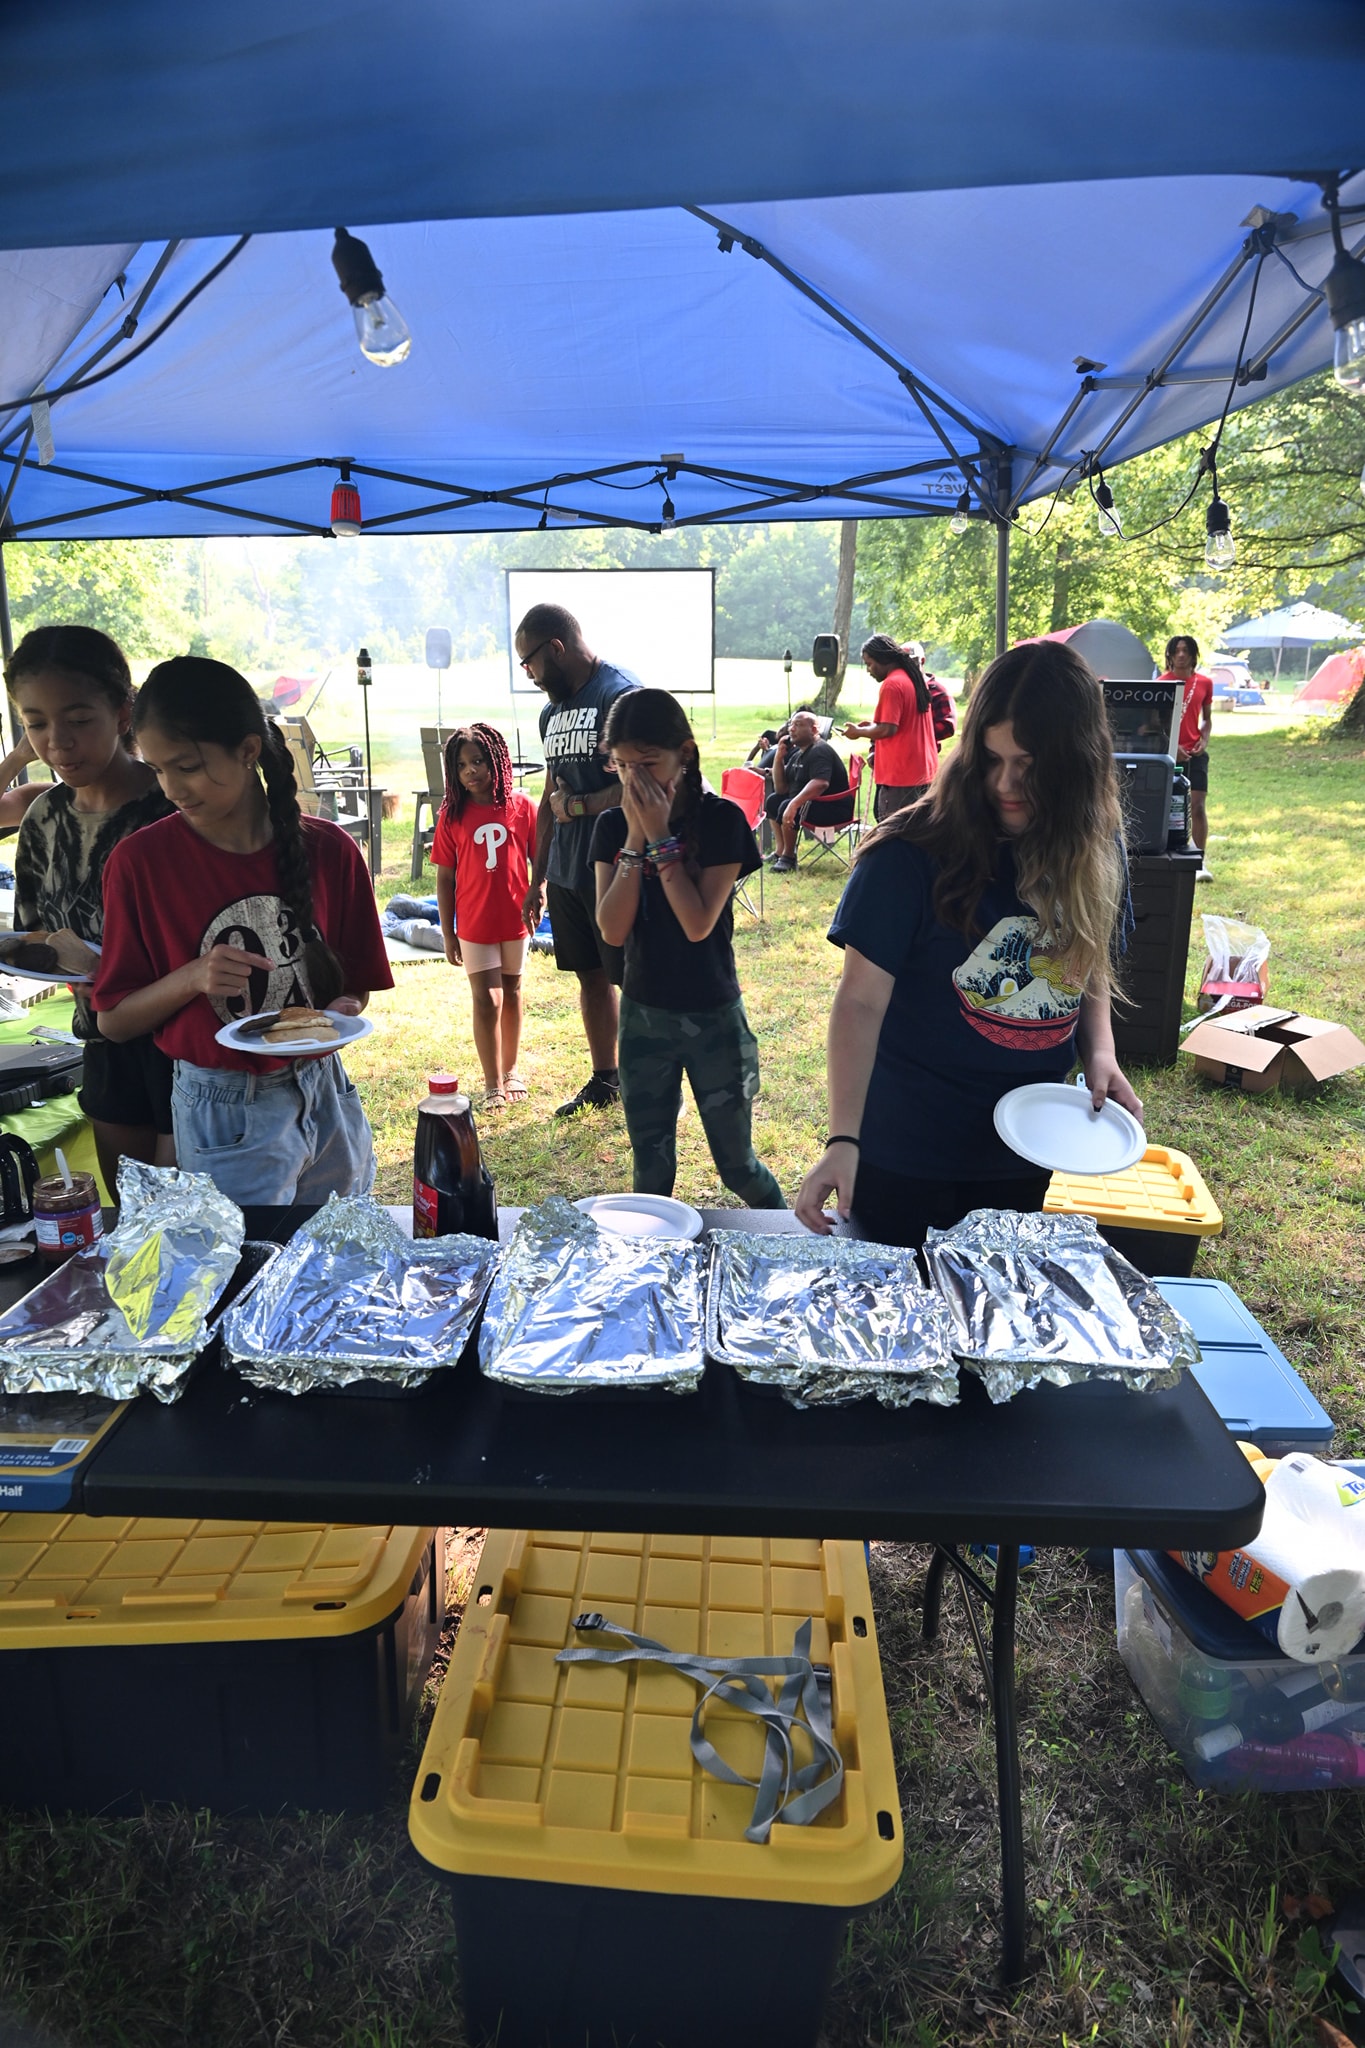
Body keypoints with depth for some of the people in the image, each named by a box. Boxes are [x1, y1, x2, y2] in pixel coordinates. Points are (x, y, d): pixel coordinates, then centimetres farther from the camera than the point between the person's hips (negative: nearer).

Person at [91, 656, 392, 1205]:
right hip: (225, 1114, -3)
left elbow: (357, 984, 5)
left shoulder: (329, 850, -6)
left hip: (324, 1093, 3)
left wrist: (341, 1011, -16)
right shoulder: (140, 861, -10)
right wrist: (190, 980, -22)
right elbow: (113, 1022, -5)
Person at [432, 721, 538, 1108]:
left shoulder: (521, 805, -5)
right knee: (487, 1000, 0)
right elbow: (444, 877, -2)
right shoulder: (452, 815, -5)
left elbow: (539, 858, 3)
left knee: (512, 992, 16)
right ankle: (493, 1084, 11)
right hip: (474, 924, -1)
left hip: (515, 919, 1)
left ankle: (510, 1070, 32)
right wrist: (447, 935, -2)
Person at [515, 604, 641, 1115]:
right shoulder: (552, 712, 16)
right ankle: (604, 1079, 28)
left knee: (634, 981, 1)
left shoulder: (620, 694, -12)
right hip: (565, 874, 8)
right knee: (590, 976, 15)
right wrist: (537, 880, 20)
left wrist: (576, 805, -8)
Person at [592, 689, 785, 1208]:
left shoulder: (721, 819, -12)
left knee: (736, 1162, 10)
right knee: (650, 1168, 12)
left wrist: (660, 836, -20)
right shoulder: (612, 826, -1)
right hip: (643, 1015, 3)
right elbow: (612, 931, -12)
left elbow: (698, 924, -21)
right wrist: (635, 836, -17)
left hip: (714, 1016, -3)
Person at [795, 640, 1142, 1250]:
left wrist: (1099, 1052, -7)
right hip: (905, 1157, -4)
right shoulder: (910, 855, -19)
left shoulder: (1095, 852, -2)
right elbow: (861, 1001, -20)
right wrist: (843, 1140, -29)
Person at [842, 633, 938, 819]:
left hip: (900, 775, -10)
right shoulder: (916, 678, 15)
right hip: (923, 771, 10)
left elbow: (888, 729, -20)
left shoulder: (891, 684, -14)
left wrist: (859, 732, -4)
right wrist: (874, 724, 18)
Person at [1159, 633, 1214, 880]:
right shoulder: (1161, 683, -1)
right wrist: (1171, 746, -14)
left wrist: (1204, 739, -3)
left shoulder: (1205, 683, 7)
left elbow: (1207, 718, 16)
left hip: (1195, 752, 1)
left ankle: (1200, 862, 1)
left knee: (1198, 807, -4)